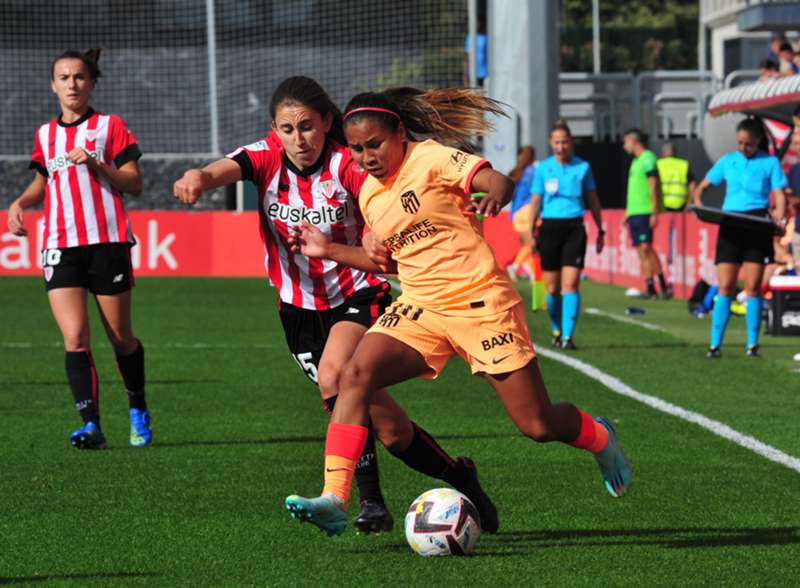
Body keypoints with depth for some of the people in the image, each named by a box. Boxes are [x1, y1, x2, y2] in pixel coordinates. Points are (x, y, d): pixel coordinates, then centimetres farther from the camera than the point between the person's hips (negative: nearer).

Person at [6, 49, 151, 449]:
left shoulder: (110, 126, 3)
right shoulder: (45, 135, 15)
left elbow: (134, 184, -3)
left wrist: (97, 164, -17)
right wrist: (21, 202, 8)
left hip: (107, 242, -3)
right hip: (61, 247, 3)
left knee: (121, 338, 6)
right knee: (75, 338, -13)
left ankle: (138, 411, 29)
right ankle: (91, 424, -19)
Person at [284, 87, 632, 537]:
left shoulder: (431, 158, -9)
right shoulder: (369, 195, 11)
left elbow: (499, 181, -22)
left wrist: (496, 194, -46)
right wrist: (329, 251, 15)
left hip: (480, 301, -6)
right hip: (421, 309, 6)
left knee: (538, 426, -2)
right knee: (356, 373, -23)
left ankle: (598, 438, 35)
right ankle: (334, 500, -30)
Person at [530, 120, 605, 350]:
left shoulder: (583, 167, 4)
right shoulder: (543, 168, 4)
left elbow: (593, 200, 13)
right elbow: (536, 202, 8)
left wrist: (600, 230, 13)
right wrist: (533, 233, 2)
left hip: (574, 228, -1)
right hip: (550, 227, 1)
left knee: (570, 284, -12)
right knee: (552, 287, 5)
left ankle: (567, 336, -13)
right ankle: (556, 329, 27)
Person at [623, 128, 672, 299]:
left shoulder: (647, 159, -9)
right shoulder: (636, 161, 19)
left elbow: (653, 186, -14)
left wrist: (654, 213, -18)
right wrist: (628, 210, 23)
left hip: (644, 212, -9)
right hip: (634, 212, 9)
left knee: (646, 248, -14)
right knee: (641, 251, 5)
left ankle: (663, 284, -12)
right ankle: (650, 288, 5)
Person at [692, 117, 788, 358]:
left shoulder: (770, 162, 7)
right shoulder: (727, 161, 13)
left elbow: (780, 195, 0)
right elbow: (702, 187, 17)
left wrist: (779, 214, -20)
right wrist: (697, 201, -5)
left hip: (758, 227, -1)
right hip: (730, 227, 1)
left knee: (753, 287, -3)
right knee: (726, 287, -4)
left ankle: (752, 344, 5)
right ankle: (715, 344, -2)